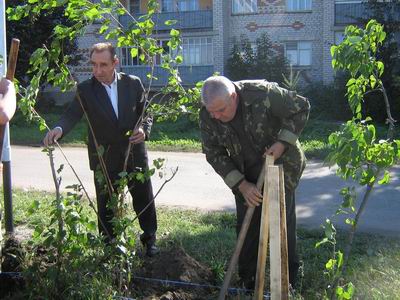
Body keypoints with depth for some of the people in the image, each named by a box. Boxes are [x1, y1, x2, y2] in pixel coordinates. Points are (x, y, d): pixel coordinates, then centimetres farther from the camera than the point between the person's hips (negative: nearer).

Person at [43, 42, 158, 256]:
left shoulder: (133, 84, -3)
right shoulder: (85, 90, -5)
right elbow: (72, 114, -18)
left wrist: (144, 130, -17)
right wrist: (59, 129, -40)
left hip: (135, 155, 1)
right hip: (104, 159, -1)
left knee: (144, 201, 13)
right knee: (106, 206, 9)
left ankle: (149, 239, 34)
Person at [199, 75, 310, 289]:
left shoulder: (263, 94, -30)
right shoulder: (207, 116, -17)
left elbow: (301, 108, -16)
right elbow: (214, 154, -9)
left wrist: (282, 142, -24)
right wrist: (241, 185, -17)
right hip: (246, 177, 3)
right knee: (246, 229, 6)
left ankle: (287, 284, 19)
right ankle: (247, 283, 23)